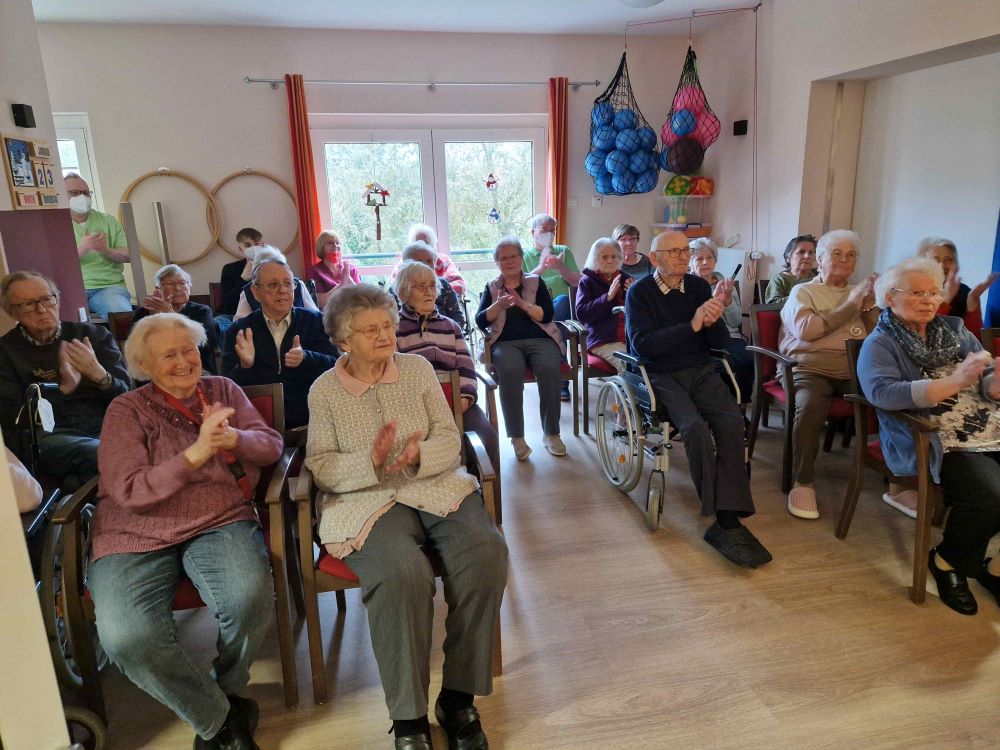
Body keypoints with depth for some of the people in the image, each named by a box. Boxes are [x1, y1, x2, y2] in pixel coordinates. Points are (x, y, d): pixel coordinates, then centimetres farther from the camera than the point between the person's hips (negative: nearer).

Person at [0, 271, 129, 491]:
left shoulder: (94, 335, 13)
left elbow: (127, 396, 7)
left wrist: (100, 375, -15)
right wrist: (63, 389, -12)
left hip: (107, 424, 3)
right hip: (49, 434, -3)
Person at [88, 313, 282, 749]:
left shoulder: (223, 391, 12)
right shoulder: (126, 410, 3)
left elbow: (272, 446, 4)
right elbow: (127, 492, -9)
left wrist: (234, 438, -18)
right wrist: (195, 454, -22)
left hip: (219, 522, 1)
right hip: (136, 537, -1)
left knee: (251, 598, -30)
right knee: (126, 638, -28)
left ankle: (223, 694, 5)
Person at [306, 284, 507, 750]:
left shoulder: (418, 369, 9)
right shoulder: (324, 390, 5)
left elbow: (450, 439, 5)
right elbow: (320, 466, -1)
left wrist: (419, 455, -17)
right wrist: (371, 463, -20)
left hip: (435, 486, 3)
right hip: (366, 500, -2)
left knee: (486, 552, -26)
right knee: (402, 573, -33)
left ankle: (458, 697, -10)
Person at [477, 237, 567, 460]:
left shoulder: (535, 282, 15)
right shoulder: (491, 287, 16)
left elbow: (547, 315, 1)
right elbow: (480, 321, 3)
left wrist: (523, 304, -14)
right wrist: (499, 305, -13)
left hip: (540, 339, 1)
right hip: (505, 343, 0)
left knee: (549, 369, -31)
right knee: (510, 372, -34)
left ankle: (551, 433, -17)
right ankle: (517, 438, -24)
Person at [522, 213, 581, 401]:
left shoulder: (564, 251, 26)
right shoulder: (524, 255, 19)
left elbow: (578, 283, 14)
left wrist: (560, 267, -3)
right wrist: (540, 268, -11)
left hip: (564, 307, 2)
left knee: (562, 300, -37)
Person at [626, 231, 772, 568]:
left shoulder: (699, 286, 10)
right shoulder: (639, 292, -2)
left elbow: (720, 342, 9)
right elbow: (642, 344, -16)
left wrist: (712, 320, -14)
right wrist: (692, 325, -21)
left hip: (701, 371, 4)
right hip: (661, 375, -4)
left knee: (732, 421, -25)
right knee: (695, 426, -30)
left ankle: (728, 519, -24)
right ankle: (724, 519, -20)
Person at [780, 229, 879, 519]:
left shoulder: (858, 293, 25)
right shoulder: (803, 291, 12)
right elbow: (806, 330, -9)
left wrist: (869, 305, 2)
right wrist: (851, 304, -6)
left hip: (855, 372, 4)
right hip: (810, 369, -4)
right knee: (810, 406, -36)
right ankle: (802, 484, -23)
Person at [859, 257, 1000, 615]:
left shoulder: (955, 329, 17)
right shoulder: (880, 343, 0)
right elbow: (882, 392, -19)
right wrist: (955, 381, -23)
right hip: (934, 443, -6)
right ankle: (948, 561, 2)